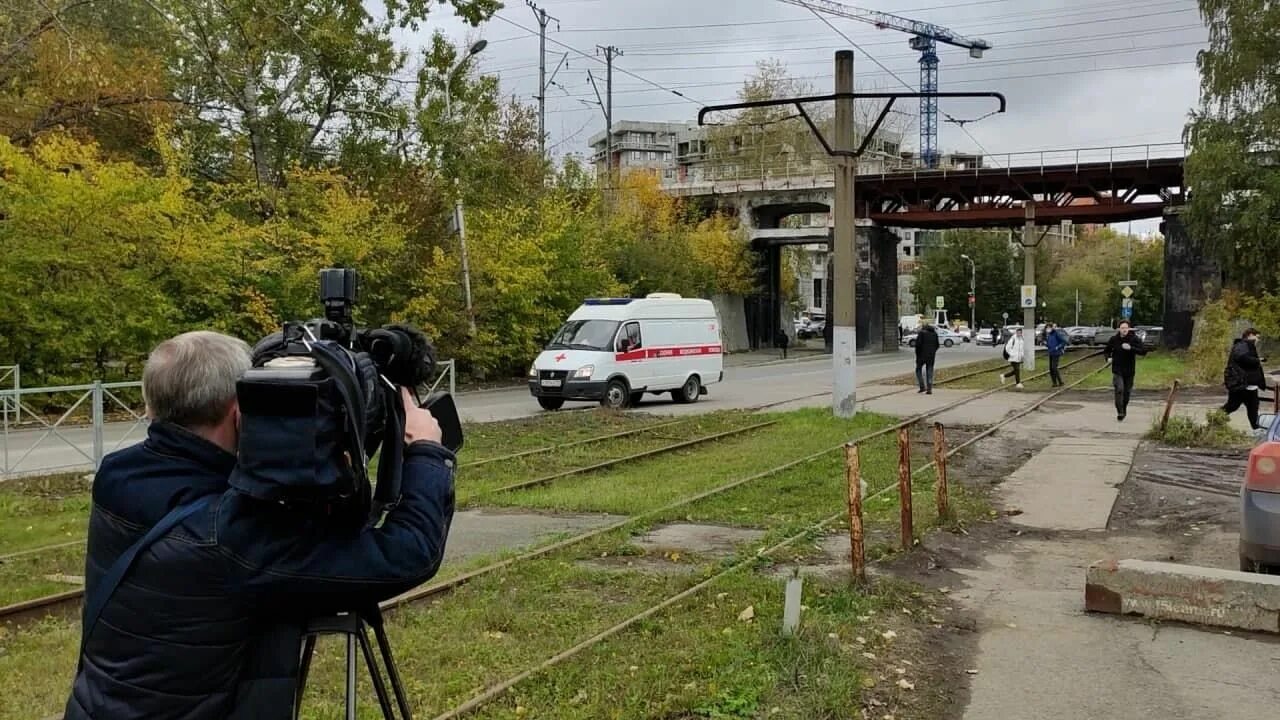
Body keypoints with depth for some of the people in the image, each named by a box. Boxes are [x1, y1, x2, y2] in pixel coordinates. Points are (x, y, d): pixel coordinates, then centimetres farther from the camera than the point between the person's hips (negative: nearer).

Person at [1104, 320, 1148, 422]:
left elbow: (1143, 351, -16)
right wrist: (1108, 357, -7)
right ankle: (1120, 412, -15)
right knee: (1119, 390, -17)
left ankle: (1124, 410, 34)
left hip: (1129, 370, 1)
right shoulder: (1114, 339, -2)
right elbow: (1106, 350, 14)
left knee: (1127, 392, 12)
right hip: (1117, 370, -1)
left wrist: (1131, 348, -30)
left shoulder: (1134, 339, -7)